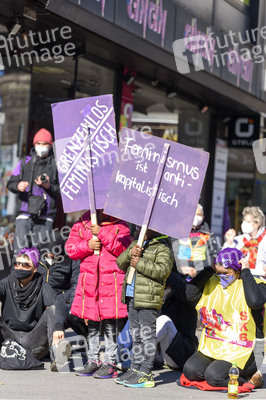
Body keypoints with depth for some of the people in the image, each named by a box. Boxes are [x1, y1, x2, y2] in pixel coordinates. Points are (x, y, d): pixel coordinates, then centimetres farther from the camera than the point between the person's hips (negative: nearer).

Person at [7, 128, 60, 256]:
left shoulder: (56, 165, 8)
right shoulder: (25, 162, 14)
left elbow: (62, 191, 5)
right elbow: (10, 183, 15)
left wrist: (48, 186, -13)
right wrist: (18, 186, -8)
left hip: (45, 216, -1)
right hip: (24, 214, 1)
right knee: (20, 249, -6)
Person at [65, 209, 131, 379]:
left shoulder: (119, 225, 2)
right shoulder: (81, 225, 12)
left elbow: (122, 248, -11)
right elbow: (70, 249, 7)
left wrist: (102, 233, -14)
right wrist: (87, 245, -10)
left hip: (112, 281, -3)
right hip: (89, 280, 4)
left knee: (111, 323, -3)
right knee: (92, 323, 10)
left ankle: (110, 362, 4)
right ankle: (93, 360, 20)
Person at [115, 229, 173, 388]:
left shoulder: (163, 248, -6)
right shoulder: (136, 244, 19)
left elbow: (163, 270, -20)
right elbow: (120, 263, 14)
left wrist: (140, 264, -18)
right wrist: (130, 253, -6)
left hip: (148, 299, -8)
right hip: (131, 297, 8)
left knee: (147, 335, -5)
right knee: (136, 335, 15)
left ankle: (145, 373, -4)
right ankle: (136, 368, 23)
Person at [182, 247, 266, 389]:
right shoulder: (213, 284, 10)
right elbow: (190, 294, -1)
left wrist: (246, 272, -21)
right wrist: (208, 271, -2)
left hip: (244, 350, -6)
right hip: (214, 346, 6)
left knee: (213, 375, -25)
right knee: (190, 370, -13)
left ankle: (250, 377, 1)